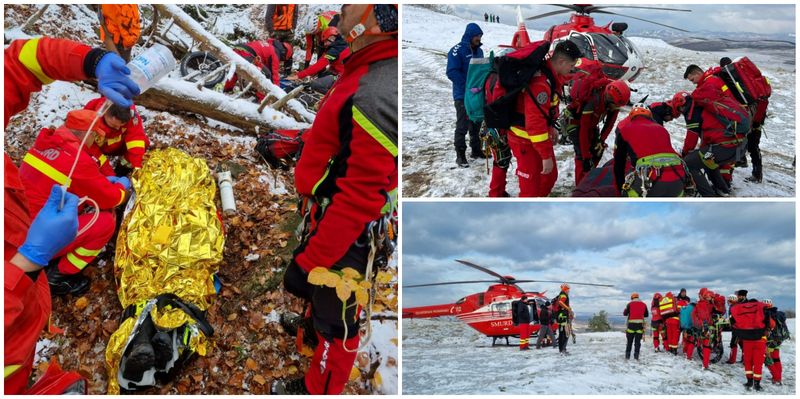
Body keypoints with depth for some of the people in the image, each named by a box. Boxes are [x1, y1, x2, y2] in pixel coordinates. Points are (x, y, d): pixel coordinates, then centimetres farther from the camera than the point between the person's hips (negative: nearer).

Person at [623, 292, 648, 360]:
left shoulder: (630, 304, -1)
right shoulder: (643, 304, 6)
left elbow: (625, 313, 4)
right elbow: (646, 315, 14)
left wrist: (625, 310, 24)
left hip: (631, 324, -1)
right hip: (640, 324, 1)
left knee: (629, 341, 9)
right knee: (637, 341, 4)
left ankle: (627, 355, 7)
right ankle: (636, 356, -1)